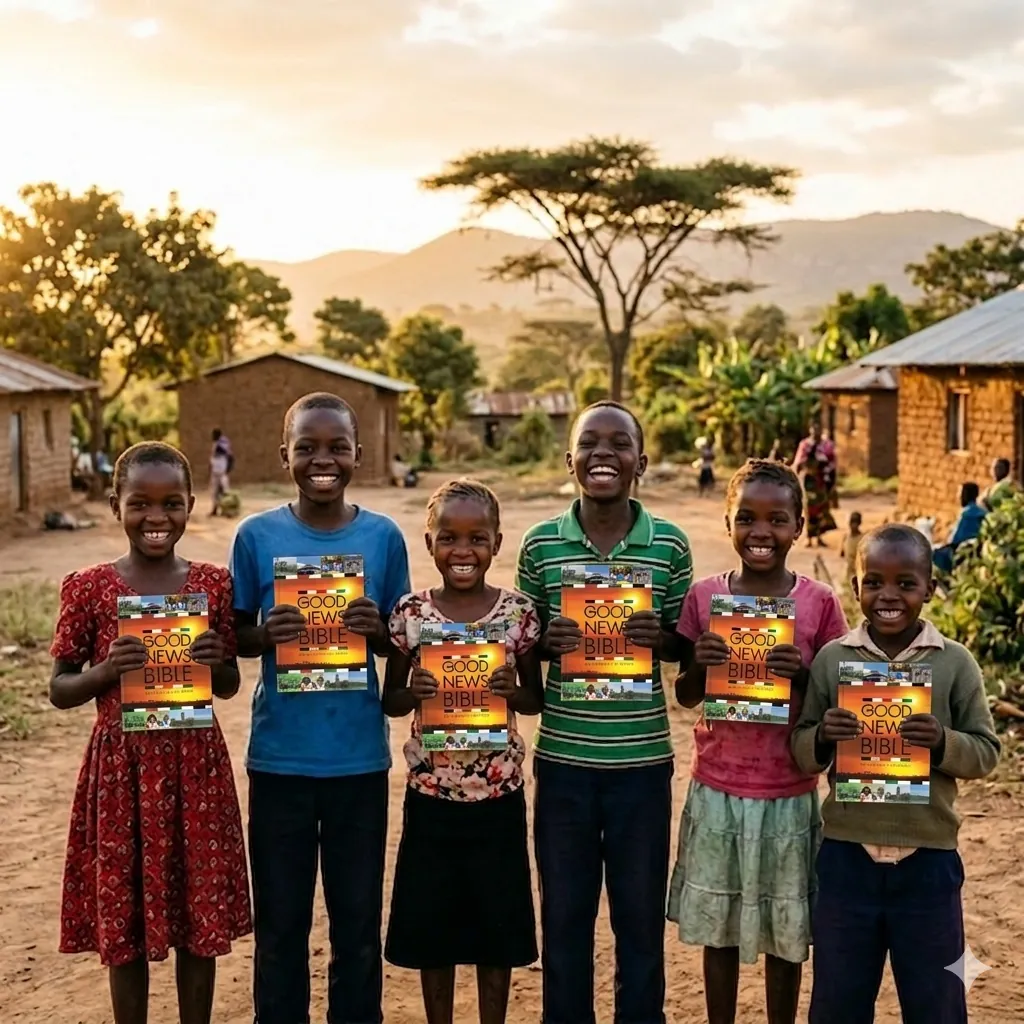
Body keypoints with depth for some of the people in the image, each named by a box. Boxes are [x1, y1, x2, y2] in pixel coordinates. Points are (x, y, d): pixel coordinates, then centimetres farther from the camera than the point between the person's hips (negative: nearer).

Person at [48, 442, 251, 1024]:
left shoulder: (213, 584, 1)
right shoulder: (88, 589, -4)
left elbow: (230, 687, 9)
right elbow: (60, 690, 1)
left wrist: (216, 663, -13)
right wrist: (106, 671, -19)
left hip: (196, 764, 1)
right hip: (120, 767, -1)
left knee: (202, 915, 9)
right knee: (124, 920, 8)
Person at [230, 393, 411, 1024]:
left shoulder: (384, 536, -1)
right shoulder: (257, 535, -2)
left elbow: (403, 645, 5)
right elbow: (234, 638, 4)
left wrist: (378, 632, -17)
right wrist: (265, 635, -17)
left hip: (360, 756, 0)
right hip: (279, 755, 0)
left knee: (358, 917, 11)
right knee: (280, 918, 11)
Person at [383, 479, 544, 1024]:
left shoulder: (518, 612, -4)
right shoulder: (410, 612, -4)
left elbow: (537, 698, 4)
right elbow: (389, 701, 4)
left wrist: (511, 692, -17)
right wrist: (413, 693, -18)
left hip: (499, 794, 0)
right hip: (430, 793, 1)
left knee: (496, 920, 11)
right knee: (430, 923, 11)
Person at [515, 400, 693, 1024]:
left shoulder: (671, 545, -3)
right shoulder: (540, 544, -2)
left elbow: (685, 647, 6)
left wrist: (659, 639, -16)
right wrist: (549, 643, -15)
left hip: (643, 760, 0)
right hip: (563, 759, 1)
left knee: (641, 916, 12)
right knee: (564, 914, 13)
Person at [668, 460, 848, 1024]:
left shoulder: (820, 603, -5)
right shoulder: (703, 596, -1)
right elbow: (685, 697, 5)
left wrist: (802, 677, -19)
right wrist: (698, 666, -16)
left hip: (789, 793, -1)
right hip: (717, 790, 1)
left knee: (785, 932, 10)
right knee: (718, 926, 12)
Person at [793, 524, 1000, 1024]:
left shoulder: (955, 663, -3)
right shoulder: (831, 659, -1)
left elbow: (986, 753, -1)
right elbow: (801, 753, 4)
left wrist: (944, 743, -21)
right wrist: (822, 737, -18)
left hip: (929, 859, -1)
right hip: (845, 855, 1)